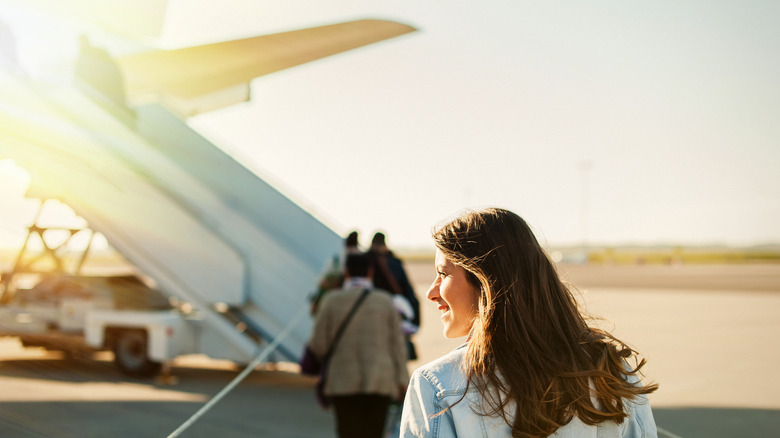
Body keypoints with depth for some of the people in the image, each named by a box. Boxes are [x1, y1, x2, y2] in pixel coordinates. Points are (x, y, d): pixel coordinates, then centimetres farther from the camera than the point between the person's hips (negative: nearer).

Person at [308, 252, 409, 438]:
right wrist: (402, 380, 6)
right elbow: (397, 344, 1)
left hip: (344, 382, -1)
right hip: (379, 381, 1)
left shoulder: (332, 300, -2)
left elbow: (318, 346, -2)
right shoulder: (385, 302, 2)